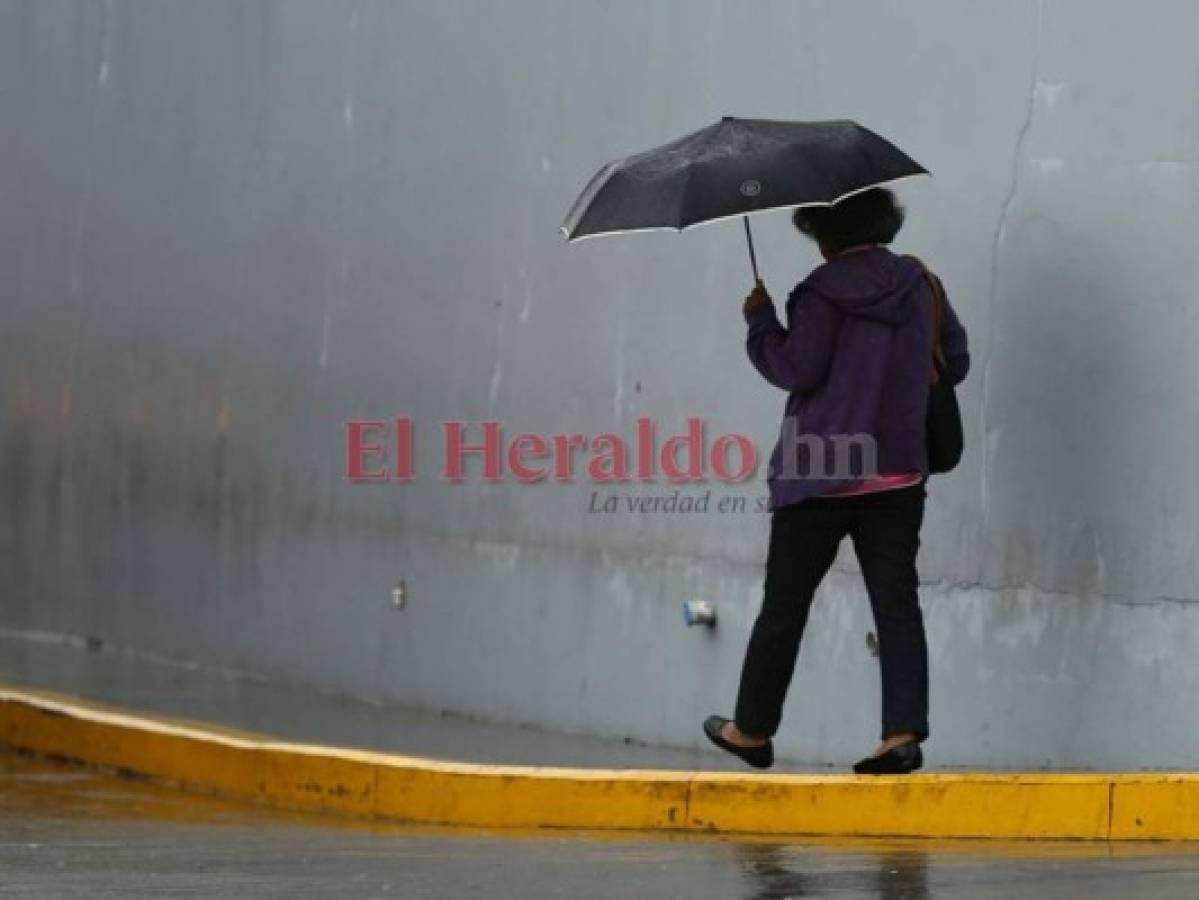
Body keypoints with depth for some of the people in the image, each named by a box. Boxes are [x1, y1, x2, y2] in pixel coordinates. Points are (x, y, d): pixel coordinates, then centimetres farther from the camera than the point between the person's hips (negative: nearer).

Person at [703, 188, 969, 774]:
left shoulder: (823, 292, -11)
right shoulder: (918, 283, 6)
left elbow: (795, 369, -14)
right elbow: (954, 364, 11)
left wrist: (760, 320, 0)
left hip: (818, 475, -4)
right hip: (898, 472, 4)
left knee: (783, 606, 7)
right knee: (896, 604, 1)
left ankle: (752, 731, 17)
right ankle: (904, 732, -12)